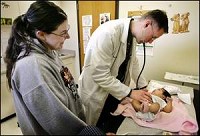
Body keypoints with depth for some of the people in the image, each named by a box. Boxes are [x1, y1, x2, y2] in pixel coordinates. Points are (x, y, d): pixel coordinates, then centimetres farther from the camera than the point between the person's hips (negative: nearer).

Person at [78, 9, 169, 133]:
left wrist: (143, 87, 4)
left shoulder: (132, 36, -3)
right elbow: (100, 75, -30)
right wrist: (130, 92, -22)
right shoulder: (108, 33, -30)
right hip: (97, 91, -6)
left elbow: (133, 62, 10)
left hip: (117, 89, 7)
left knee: (116, 126, 20)